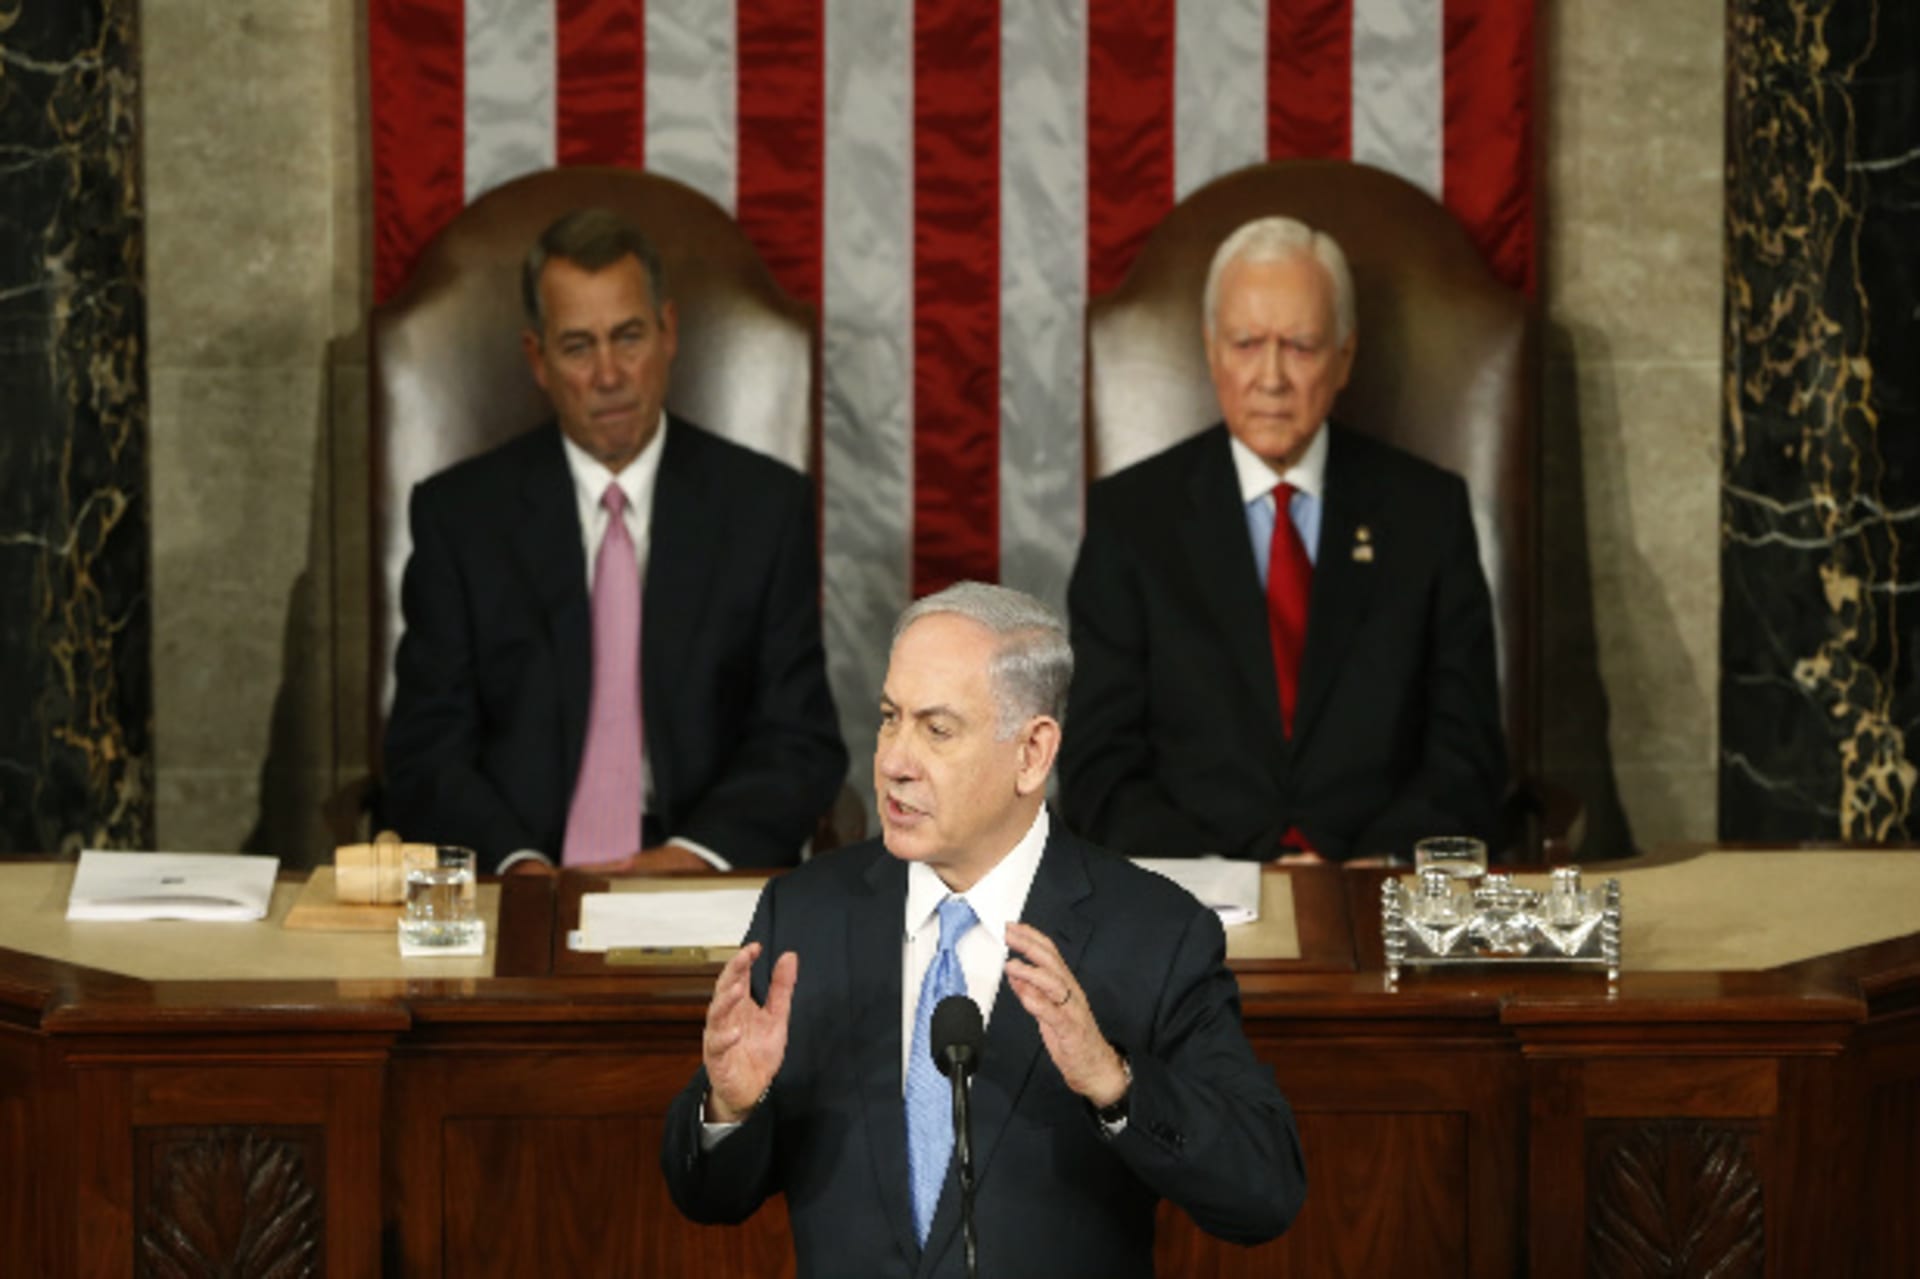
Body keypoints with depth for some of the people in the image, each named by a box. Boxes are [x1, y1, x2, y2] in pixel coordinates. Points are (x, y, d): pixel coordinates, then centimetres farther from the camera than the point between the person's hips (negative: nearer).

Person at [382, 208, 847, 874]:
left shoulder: (766, 505, 9)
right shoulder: (458, 514, 8)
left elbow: (801, 743, 5)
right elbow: (426, 754, 3)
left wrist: (696, 854, -14)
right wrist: (518, 864, -17)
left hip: (706, 888, 0)